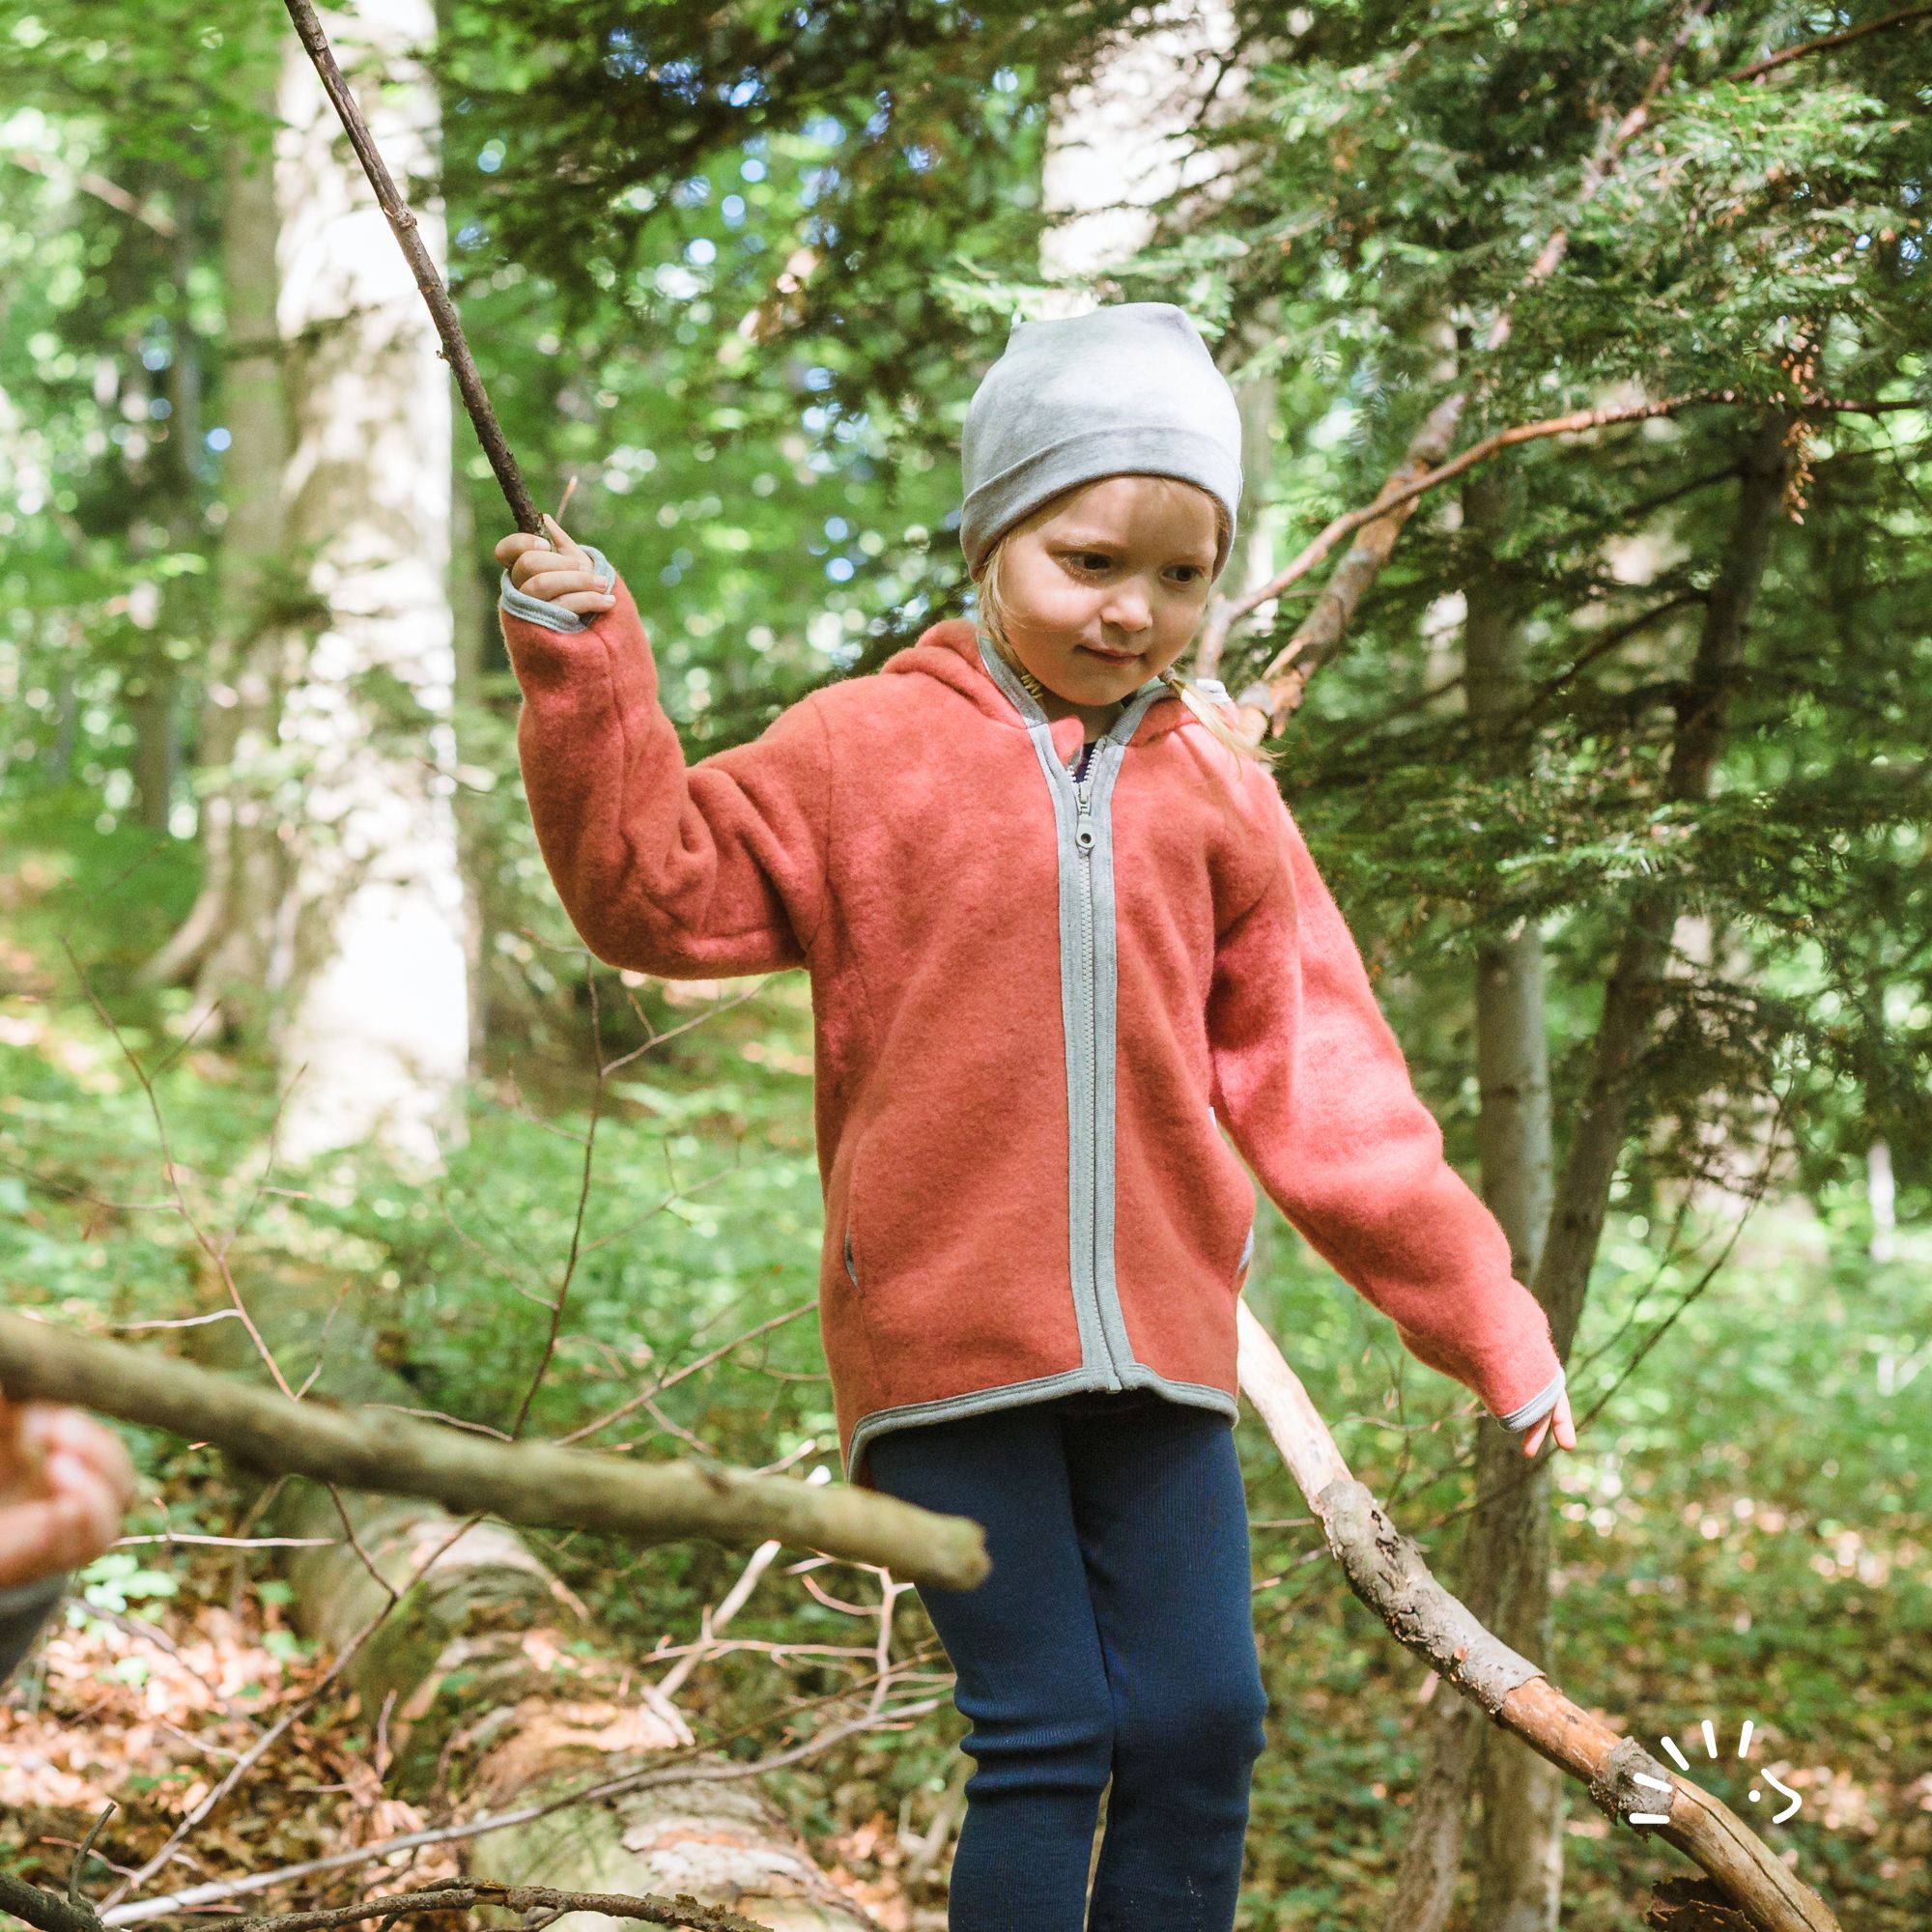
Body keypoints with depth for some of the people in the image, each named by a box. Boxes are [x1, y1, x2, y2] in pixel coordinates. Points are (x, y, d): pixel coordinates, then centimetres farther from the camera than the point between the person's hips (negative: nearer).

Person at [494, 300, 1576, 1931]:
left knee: (1206, 1727, 6)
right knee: (1045, 1739, -1)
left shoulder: (1214, 787, 10)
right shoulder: (864, 752, 1)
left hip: (1159, 1346, 4)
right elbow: (664, 891, 2)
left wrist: (1478, 1308, 11)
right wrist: (585, 672, -8)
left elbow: (1319, 1075, 11)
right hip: (945, 1341, -3)